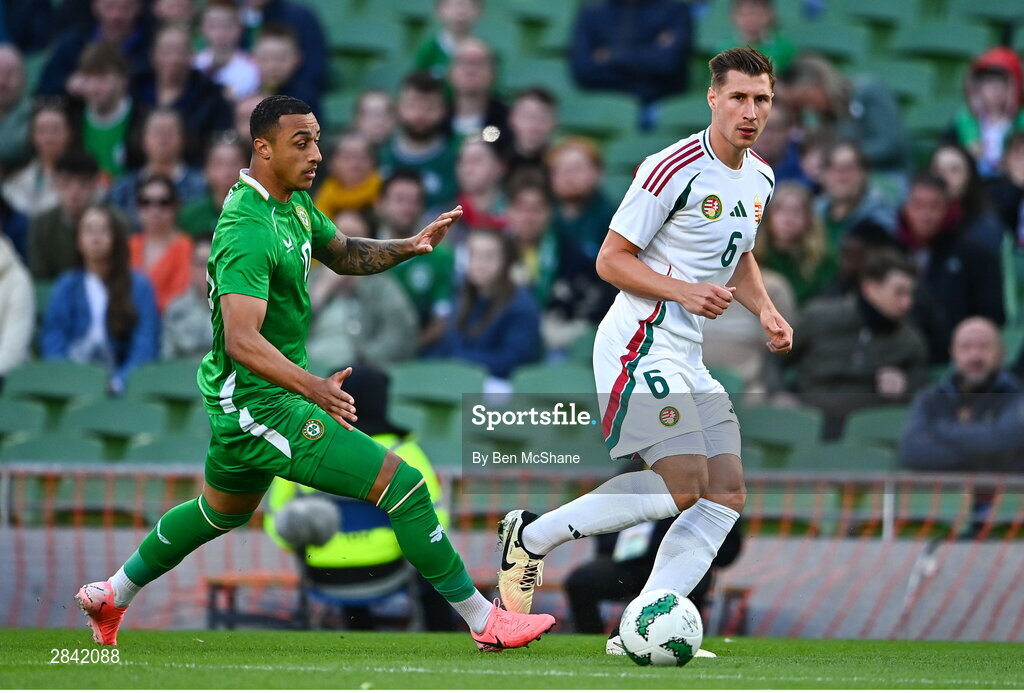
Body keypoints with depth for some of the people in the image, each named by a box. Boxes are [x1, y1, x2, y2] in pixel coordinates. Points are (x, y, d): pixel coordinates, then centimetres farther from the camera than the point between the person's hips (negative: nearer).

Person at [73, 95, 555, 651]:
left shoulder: (294, 202, 4)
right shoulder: (248, 230, -27)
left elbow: (341, 254, 22)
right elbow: (241, 339, -37)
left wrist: (409, 247, 4)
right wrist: (314, 388, -50)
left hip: (241, 401, 11)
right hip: (259, 403, -11)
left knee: (221, 512, 32)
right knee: (401, 483, -14)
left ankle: (112, 595, 47)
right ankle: (485, 621, -8)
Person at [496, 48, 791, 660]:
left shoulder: (759, 178, 13)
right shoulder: (675, 169, -14)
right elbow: (611, 259, -11)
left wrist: (765, 310, 13)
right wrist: (684, 291, -22)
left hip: (688, 358, 9)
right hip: (640, 347, -9)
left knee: (728, 494, -1)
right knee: (685, 487, -20)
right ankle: (534, 536, -5)